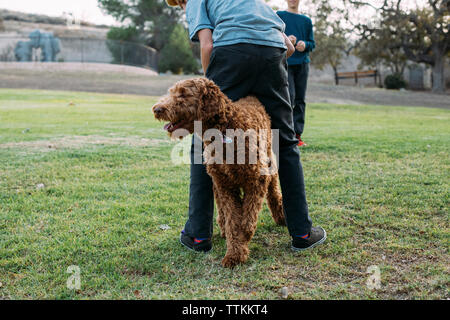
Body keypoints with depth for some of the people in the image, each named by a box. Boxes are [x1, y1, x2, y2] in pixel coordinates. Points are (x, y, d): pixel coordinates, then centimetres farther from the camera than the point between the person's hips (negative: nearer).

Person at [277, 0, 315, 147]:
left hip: (302, 63, 4)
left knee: (300, 99, 2)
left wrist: (305, 44, -7)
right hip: (285, 62, -4)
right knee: (289, 96, -16)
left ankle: (297, 134, 6)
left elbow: (312, 43, 16)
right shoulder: (279, 15, 7)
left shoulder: (306, 20, 16)